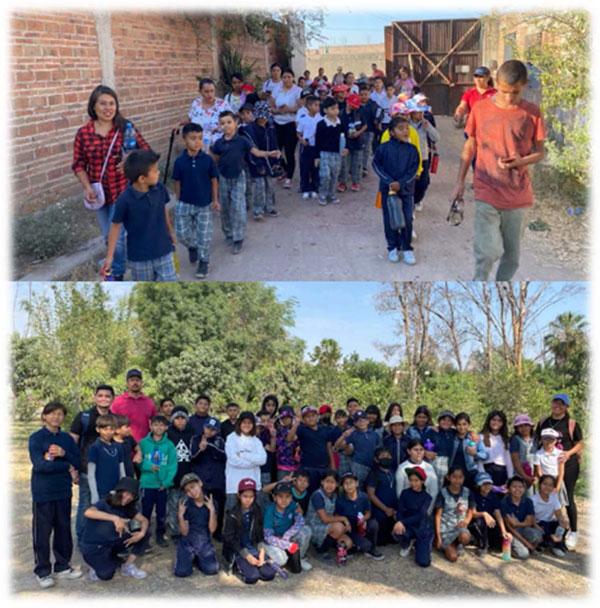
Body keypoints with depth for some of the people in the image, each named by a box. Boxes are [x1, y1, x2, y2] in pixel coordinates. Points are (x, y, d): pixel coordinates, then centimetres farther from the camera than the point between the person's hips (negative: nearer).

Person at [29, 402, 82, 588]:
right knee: (42, 533, 3)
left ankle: (62, 567, 25)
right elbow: (40, 465, -17)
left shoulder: (67, 438, 7)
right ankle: (42, 572, 15)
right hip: (43, 492, -4)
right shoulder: (36, 438, -7)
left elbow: (77, 462, 4)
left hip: (63, 491, 4)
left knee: (64, 529, 12)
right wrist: (67, 467, -11)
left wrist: (64, 454, -15)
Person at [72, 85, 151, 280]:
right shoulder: (83, 133, -4)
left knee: (116, 237, -4)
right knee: (108, 239, 17)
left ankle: (117, 274, 22)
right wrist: (87, 187, -11)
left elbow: (145, 150, -3)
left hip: (122, 191, -3)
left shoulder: (126, 127, -8)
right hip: (99, 194, 3)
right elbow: (79, 164, 2)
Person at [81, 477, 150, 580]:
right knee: (106, 574, -31)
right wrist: (115, 518, -53)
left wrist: (142, 533, -23)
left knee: (145, 534, -8)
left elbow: (144, 520, 0)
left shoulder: (128, 507, -3)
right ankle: (99, 565, 4)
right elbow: (88, 512, -44)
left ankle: (128, 566, 2)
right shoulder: (105, 504, -22)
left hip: (111, 543, 6)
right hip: (93, 548, -6)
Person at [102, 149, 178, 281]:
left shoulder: (160, 189, -10)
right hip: (139, 256, -3)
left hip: (163, 251, 3)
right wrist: (109, 255, -8)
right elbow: (116, 226, -11)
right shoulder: (125, 200, -22)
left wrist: (171, 232, 24)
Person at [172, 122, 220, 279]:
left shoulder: (207, 160, -9)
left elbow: (214, 180, 0)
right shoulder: (179, 161, -8)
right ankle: (192, 247, 38)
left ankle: (203, 262, 24)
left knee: (204, 235, 6)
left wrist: (215, 200, 2)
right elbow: (177, 182, 1)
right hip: (185, 204, 1)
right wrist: (178, 201, 5)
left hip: (205, 204, -1)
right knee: (182, 233, 6)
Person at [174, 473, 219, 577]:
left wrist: (212, 510, -22)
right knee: (182, 572, -19)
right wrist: (180, 516, -23)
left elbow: (212, 529, -11)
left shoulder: (211, 503, -6)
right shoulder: (185, 505, -7)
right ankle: (190, 558, 14)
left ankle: (198, 559, 14)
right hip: (187, 542, -1)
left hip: (204, 542, 1)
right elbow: (184, 532, -9)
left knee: (212, 570, -17)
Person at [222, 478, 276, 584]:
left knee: (269, 574, -16)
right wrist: (247, 556, -13)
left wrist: (261, 553, -10)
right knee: (252, 577, -23)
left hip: (254, 549, 3)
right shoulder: (232, 515, -10)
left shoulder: (256, 512, 3)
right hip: (238, 551, -3)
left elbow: (260, 535, 6)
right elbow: (230, 539, -9)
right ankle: (240, 565, 4)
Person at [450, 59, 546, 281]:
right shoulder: (480, 108, 0)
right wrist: (459, 182, 7)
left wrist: (522, 161, -14)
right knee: (488, 251, -14)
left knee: (512, 254, 11)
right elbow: (470, 147, 9)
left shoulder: (532, 113, 0)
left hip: (518, 195, 2)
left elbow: (540, 152, 7)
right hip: (486, 192, -2)